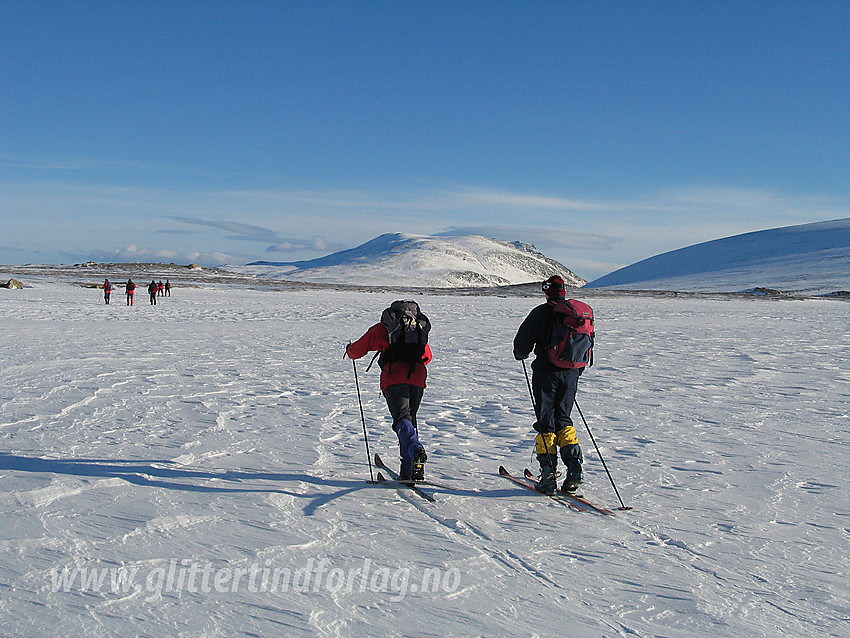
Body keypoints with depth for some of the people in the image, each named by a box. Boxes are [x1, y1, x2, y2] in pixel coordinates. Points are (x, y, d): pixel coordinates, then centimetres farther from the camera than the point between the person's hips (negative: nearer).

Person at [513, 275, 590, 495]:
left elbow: (523, 341, -4)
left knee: (546, 422, 3)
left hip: (546, 372, -4)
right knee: (563, 419, 16)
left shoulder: (541, 312, -6)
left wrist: (520, 355, 18)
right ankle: (574, 465, 1)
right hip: (571, 373, 4)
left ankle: (549, 473, 0)